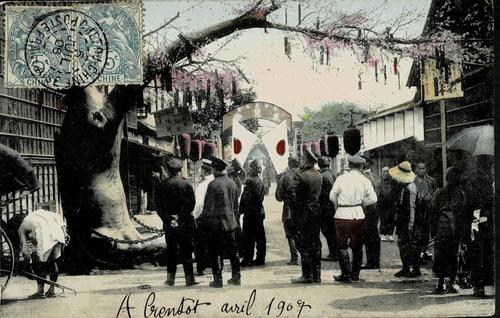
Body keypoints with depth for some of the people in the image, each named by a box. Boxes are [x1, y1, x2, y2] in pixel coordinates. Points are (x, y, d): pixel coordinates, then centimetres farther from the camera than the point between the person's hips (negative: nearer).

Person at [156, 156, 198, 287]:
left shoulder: (163, 185, -4)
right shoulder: (186, 184, -4)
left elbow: (160, 207, -4)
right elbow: (191, 203, -6)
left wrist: (167, 219, -2)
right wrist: (182, 216, -3)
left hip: (170, 225, 0)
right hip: (185, 223, 0)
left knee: (171, 251, 11)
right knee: (186, 251, 4)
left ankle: (171, 278, 12)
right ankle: (189, 278, 3)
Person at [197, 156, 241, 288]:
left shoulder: (214, 184, -15)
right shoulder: (232, 183, 5)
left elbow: (209, 207, -13)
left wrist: (203, 220, -3)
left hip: (216, 224, -6)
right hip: (230, 222, 6)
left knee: (216, 252, 1)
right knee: (232, 250, 13)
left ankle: (218, 280, 4)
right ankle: (236, 277, 18)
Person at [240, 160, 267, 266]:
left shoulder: (250, 181, -15)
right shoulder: (261, 181, 10)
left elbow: (246, 198, -17)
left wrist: (241, 210, -10)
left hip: (251, 213, -8)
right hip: (260, 211, 8)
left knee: (248, 238, -3)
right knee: (260, 237, 10)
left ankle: (247, 259, -1)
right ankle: (260, 259, 15)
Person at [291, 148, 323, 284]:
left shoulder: (302, 176, -14)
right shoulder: (319, 175, 6)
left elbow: (296, 197, -13)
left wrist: (295, 214, -3)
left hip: (305, 215, -7)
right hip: (317, 214, 7)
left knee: (305, 246, -1)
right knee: (316, 244, 12)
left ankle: (307, 276, 0)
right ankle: (316, 275, 16)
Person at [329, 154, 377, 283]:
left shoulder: (341, 178, -5)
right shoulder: (365, 181, 0)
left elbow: (332, 196, -5)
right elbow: (373, 199, -4)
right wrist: (361, 203, 11)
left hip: (342, 215, -3)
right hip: (358, 215, 3)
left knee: (342, 245, 4)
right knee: (357, 245, 14)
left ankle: (346, 274, 2)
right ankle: (355, 274, 20)